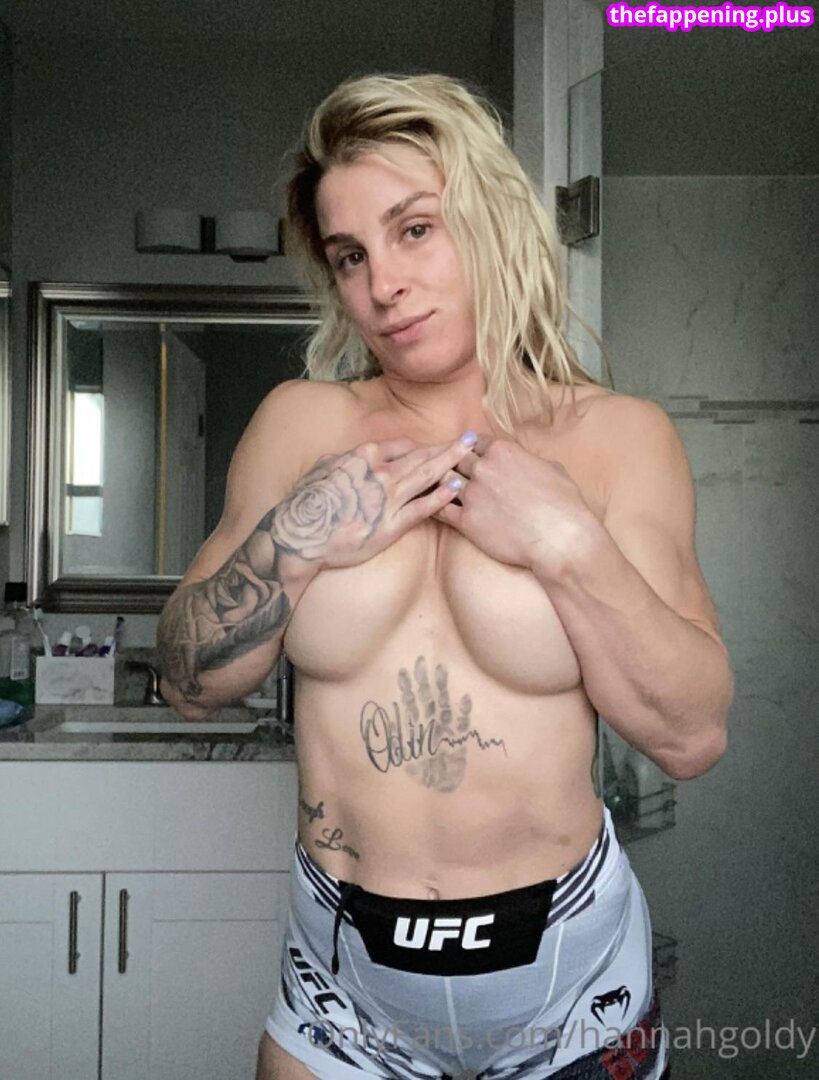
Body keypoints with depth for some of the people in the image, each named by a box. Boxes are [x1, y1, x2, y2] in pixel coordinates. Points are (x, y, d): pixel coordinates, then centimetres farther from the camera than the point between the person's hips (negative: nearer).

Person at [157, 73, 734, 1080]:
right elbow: (188, 682, -2)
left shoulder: (619, 437, -8)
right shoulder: (300, 423, -4)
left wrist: (569, 543, -22)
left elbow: (693, 736, -11)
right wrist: (292, 540, -18)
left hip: (570, 974, 0)